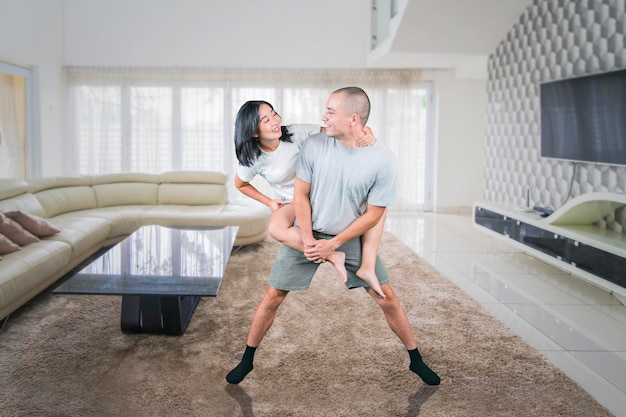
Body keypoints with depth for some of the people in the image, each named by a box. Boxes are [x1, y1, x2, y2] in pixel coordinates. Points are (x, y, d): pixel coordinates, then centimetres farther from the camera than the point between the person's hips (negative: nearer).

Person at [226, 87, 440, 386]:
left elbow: (373, 214, -12)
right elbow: (301, 195, -7)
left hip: (352, 238, 0)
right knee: (273, 297, 2)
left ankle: (416, 360, 24)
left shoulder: (382, 161, -18)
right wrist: (308, 240, -15)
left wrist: (333, 244, -15)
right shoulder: (314, 146, -15)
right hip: (308, 234, 1)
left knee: (388, 299, 2)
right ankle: (247, 359, 22)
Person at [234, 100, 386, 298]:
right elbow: (240, 184, 6)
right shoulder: (253, 160, -15)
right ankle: (333, 256, -30)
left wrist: (365, 131, -40)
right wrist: (269, 202, -1)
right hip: (293, 204, -1)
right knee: (275, 229, -36)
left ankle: (368, 267, -28)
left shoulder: (296, 133, -18)